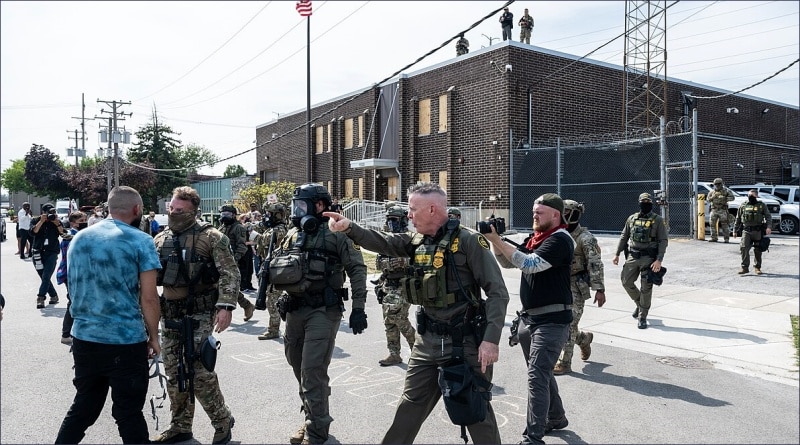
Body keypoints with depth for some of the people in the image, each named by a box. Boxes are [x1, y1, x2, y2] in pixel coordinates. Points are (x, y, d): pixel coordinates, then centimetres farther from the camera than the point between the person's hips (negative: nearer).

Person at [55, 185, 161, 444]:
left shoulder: (79, 239, 9)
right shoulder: (140, 241, -10)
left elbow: (74, 288, 20)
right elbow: (148, 298, -13)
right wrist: (154, 337, -1)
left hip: (84, 338, 6)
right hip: (126, 341, -6)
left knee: (83, 408, 20)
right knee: (129, 414, 6)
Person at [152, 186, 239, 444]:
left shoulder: (211, 237, -8)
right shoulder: (160, 239, 10)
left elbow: (230, 274, -14)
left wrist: (226, 306, -24)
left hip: (200, 312, -6)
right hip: (170, 314, 6)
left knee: (199, 370, -9)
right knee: (174, 373, 12)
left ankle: (222, 422, 10)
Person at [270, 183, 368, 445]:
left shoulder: (335, 233, -7)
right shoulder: (292, 234, 11)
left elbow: (357, 268, -9)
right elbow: (274, 269, 19)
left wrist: (358, 307, -13)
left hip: (323, 309, -7)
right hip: (295, 308, 7)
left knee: (312, 372, -7)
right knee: (299, 368, 15)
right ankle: (313, 419, 33)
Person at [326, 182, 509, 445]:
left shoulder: (468, 241, -15)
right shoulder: (417, 241, 6)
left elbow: (498, 293, -16)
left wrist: (491, 339, -22)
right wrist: (348, 227, -19)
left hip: (466, 343, -6)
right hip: (428, 342, 6)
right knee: (410, 407, 18)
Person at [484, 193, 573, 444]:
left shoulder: (560, 240, -14)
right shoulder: (534, 238, 12)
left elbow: (531, 264, -26)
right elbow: (507, 263, 12)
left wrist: (497, 240, -27)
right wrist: (494, 240, -5)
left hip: (551, 320, -9)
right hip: (529, 317, 9)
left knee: (537, 377, -10)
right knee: (541, 373, 20)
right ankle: (555, 418, 38)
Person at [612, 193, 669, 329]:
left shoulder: (658, 220, -3)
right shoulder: (632, 219, 8)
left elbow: (663, 241, -6)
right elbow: (624, 237, 15)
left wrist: (659, 260, -15)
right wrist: (617, 254, 9)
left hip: (649, 258, -4)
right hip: (632, 256, 4)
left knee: (646, 288, -1)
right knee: (626, 282, 5)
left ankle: (642, 317, 10)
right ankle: (639, 304, 30)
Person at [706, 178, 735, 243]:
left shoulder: (726, 190, 2)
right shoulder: (712, 192, 13)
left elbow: (732, 197, -4)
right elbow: (708, 199, 8)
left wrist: (724, 198, -17)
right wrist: (713, 196, -10)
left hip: (722, 210, -4)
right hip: (714, 210, 4)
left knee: (724, 224, -6)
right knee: (712, 223, 1)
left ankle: (726, 239, -1)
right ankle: (714, 238, 10)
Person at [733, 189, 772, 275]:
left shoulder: (761, 206, 5)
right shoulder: (743, 206, 9)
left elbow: (768, 216, -1)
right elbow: (738, 219, 15)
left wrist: (768, 227, -16)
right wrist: (735, 230, 13)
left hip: (758, 231, -1)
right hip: (746, 231, 1)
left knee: (758, 250, 6)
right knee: (744, 248, -12)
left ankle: (758, 267, 18)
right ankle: (745, 267, -8)